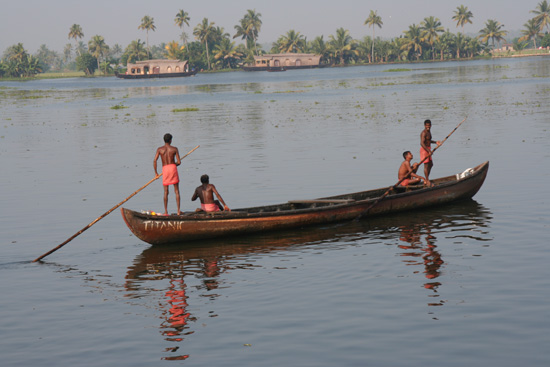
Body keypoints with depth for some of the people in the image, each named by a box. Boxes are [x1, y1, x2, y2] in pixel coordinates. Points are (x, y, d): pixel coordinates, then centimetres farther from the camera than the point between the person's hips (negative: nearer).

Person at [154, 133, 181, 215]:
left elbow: (155, 161, -5)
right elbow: (179, 162, 0)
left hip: (165, 169, 1)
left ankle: (166, 211, 7)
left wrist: (156, 172, 4)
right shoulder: (174, 149, 3)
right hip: (173, 168, -1)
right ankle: (178, 210, -1)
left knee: (166, 192, 8)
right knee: (176, 191, 4)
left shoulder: (159, 149, 5)